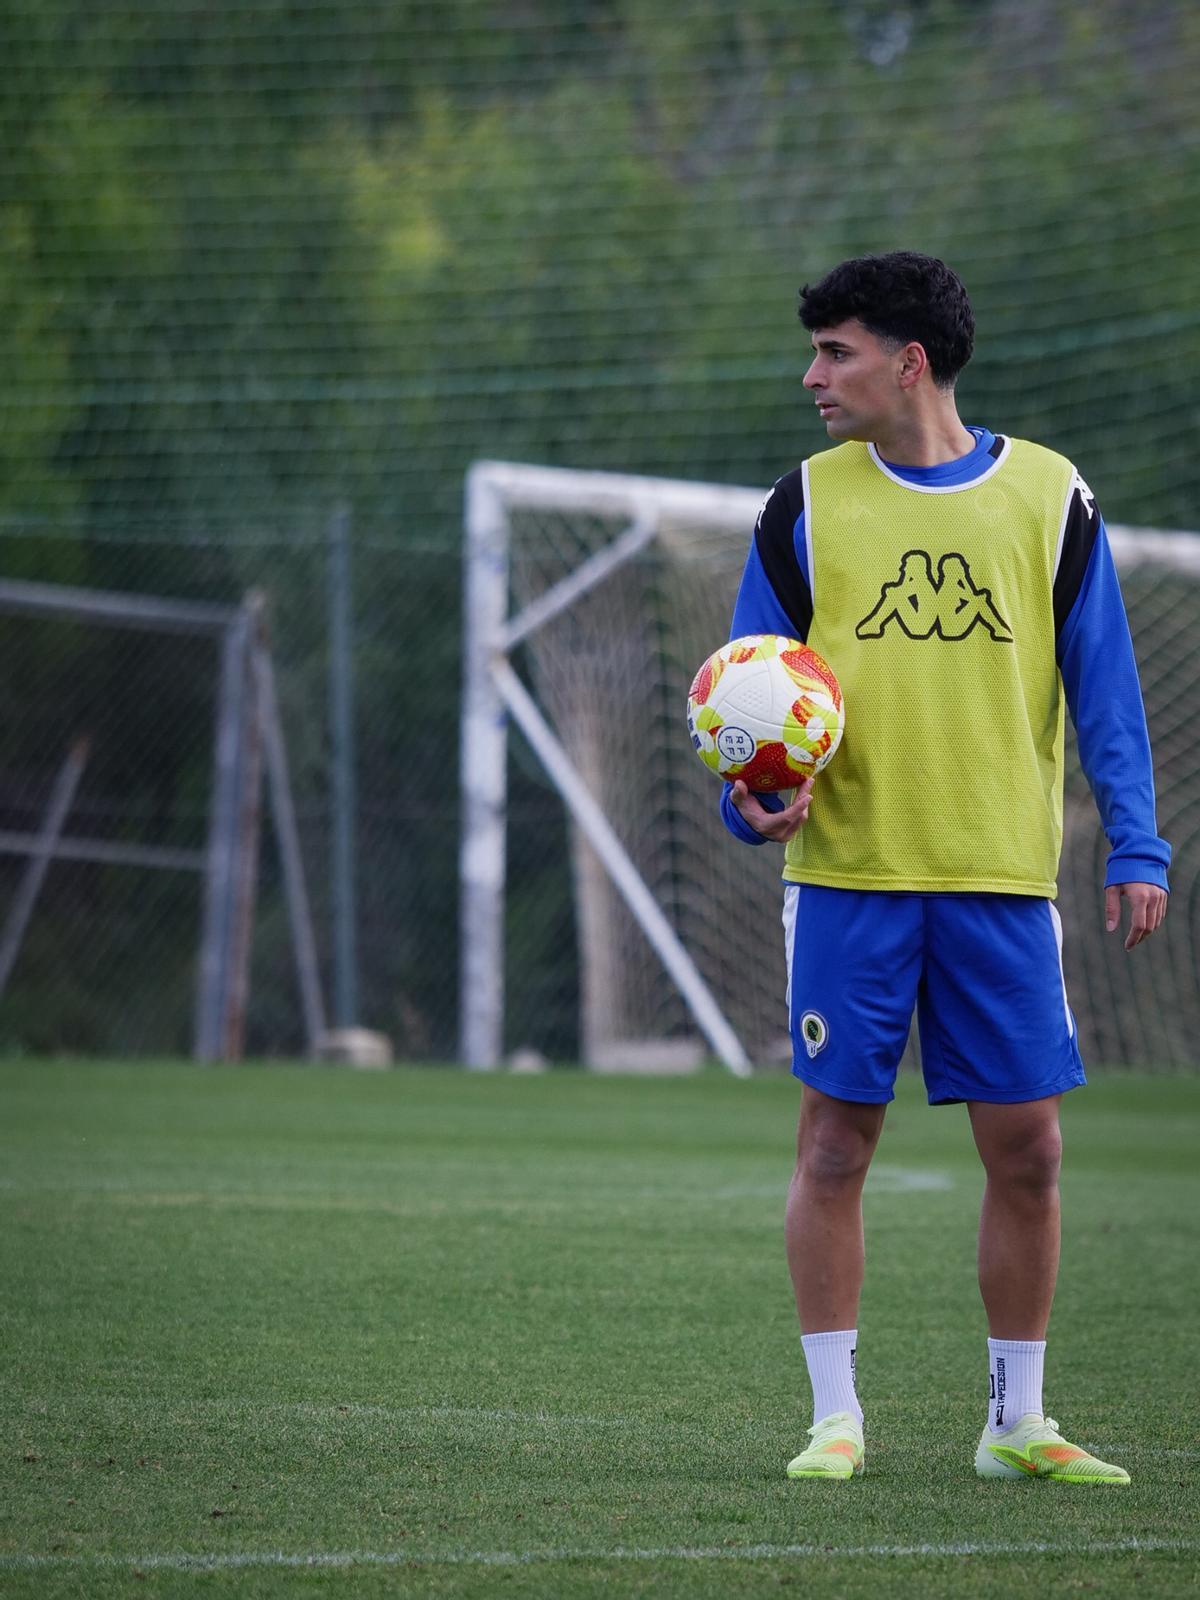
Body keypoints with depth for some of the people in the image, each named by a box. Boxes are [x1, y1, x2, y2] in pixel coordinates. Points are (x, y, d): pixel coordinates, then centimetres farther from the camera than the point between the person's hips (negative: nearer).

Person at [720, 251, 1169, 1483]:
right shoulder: (805, 505, 5)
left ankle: (1016, 1424, 13)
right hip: (848, 873, 0)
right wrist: (753, 799, -12)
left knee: (1025, 1147, 1)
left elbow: (1102, 686, 6)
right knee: (836, 1139, 0)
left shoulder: (1048, 498, 4)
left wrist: (1134, 846, -1)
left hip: (1001, 875, 0)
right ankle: (835, 1417, 9)